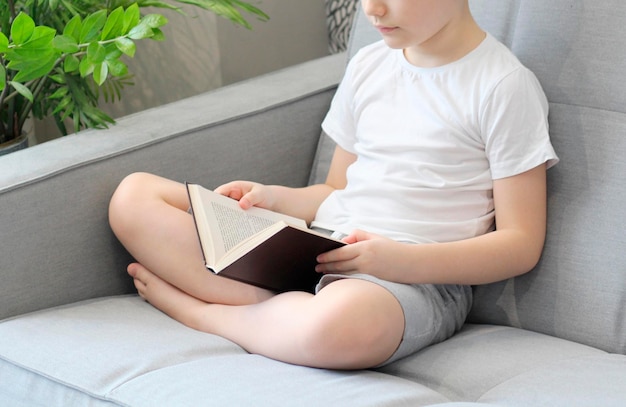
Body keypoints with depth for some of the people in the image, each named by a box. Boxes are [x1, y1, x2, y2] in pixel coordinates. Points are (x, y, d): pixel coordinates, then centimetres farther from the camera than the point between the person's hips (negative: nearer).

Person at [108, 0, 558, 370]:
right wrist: (274, 198, 1)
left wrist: (402, 261, -20)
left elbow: (521, 244, -8)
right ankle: (265, 304, -20)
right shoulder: (368, 66, 14)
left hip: (422, 278, -6)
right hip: (316, 251, 7)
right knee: (134, 196, -3)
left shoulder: (504, 86, -5)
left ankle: (200, 310, -15)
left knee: (339, 323, -45)